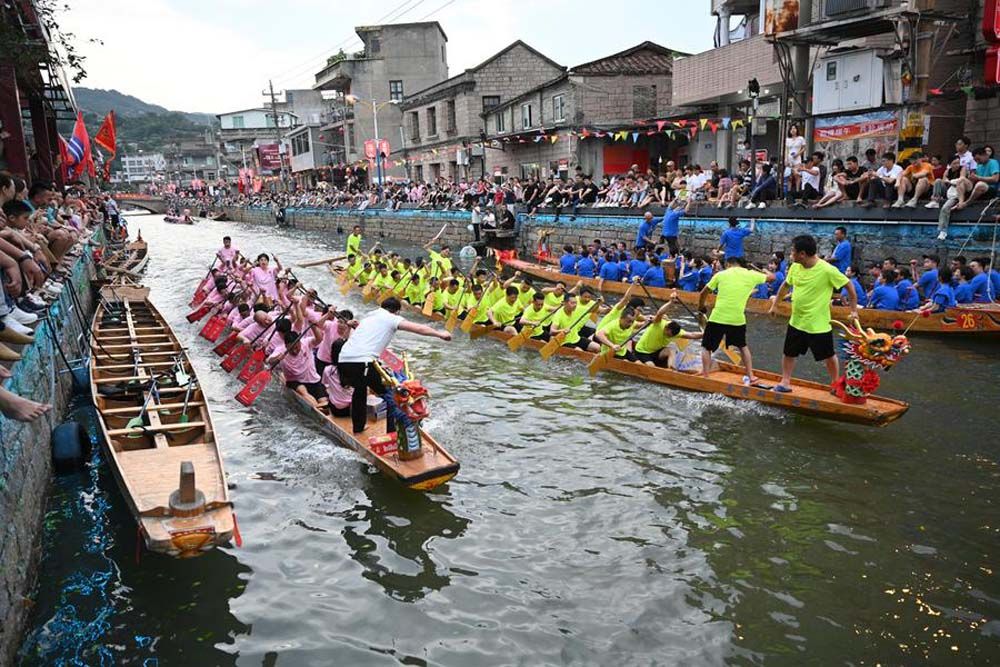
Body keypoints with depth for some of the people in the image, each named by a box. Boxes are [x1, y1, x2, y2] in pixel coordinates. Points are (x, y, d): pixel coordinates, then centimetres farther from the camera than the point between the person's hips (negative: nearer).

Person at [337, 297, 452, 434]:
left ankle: (358, 426, 42)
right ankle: (393, 431, 5)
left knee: (360, 389, 35)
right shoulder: (392, 318, 7)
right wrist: (440, 334, 14)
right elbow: (419, 329, 3)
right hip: (362, 362, -7)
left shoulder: (369, 316, 27)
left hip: (343, 360, 7)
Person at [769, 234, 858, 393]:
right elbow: (785, 286, 15)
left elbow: (849, 286, -10)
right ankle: (785, 382, 28)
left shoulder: (827, 270, -21)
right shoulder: (795, 267, -3)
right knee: (788, 353, 13)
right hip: (796, 322, 5)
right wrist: (775, 305, 18)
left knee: (829, 356, 11)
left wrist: (854, 310, -9)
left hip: (819, 325, -5)